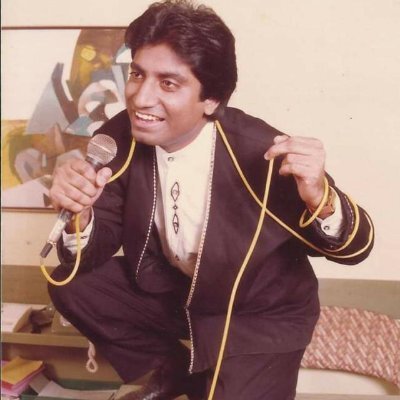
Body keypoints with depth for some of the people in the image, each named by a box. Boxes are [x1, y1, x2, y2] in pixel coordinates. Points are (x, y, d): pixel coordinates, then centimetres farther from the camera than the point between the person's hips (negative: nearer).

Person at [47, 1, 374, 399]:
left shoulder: (262, 152, -30)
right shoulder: (118, 139, -16)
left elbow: (356, 246, -20)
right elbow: (92, 255, -9)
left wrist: (320, 199, -43)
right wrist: (79, 217, -33)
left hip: (258, 313, -4)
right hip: (168, 289, 5)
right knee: (71, 286, -6)